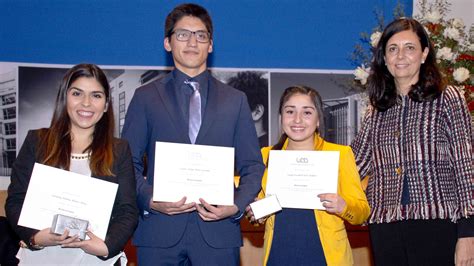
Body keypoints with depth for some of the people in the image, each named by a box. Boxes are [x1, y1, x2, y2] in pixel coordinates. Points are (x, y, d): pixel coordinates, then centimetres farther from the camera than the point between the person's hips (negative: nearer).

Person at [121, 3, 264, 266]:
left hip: (218, 232, 1)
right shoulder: (145, 97, 9)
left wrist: (236, 206, -7)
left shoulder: (235, 100, 12)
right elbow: (128, 162, 5)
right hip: (159, 229, 0)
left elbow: (252, 166, 9)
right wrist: (150, 200, -11)